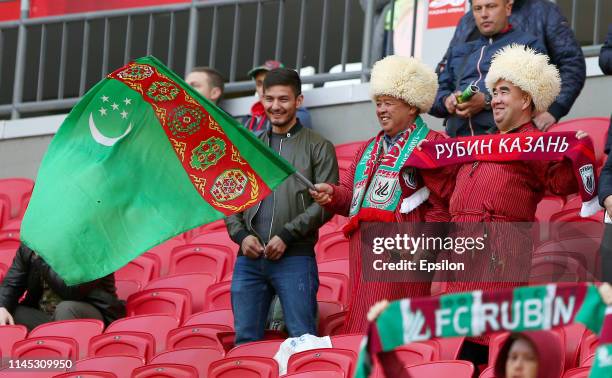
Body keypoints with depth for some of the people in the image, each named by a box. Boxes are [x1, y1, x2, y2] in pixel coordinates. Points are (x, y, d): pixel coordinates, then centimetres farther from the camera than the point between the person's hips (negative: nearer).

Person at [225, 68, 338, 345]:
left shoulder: (318, 147, 5)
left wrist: (286, 235, -12)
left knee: (303, 340, -6)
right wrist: (241, 234, -2)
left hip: (294, 259, -4)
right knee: (246, 339, 3)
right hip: (249, 259, 4)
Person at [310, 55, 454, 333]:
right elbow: (351, 194, 21)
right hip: (363, 246, 8)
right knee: (359, 325, 4)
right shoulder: (370, 148, 25)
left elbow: (441, 203, -9)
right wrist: (333, 195, -2)